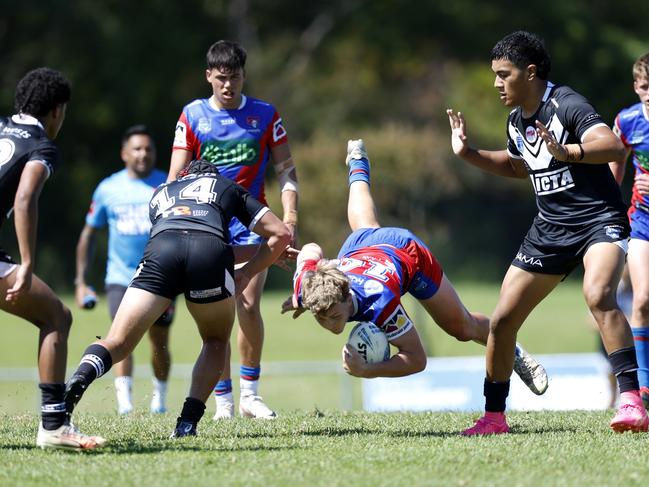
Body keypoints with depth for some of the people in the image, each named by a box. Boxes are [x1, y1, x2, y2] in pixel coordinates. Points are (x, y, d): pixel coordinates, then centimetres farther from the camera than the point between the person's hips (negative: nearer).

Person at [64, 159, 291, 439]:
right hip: (211, 250, -1)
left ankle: (80, 379, -31)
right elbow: (281, 232, 32)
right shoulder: (227, 187, 37)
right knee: (216, 341, 24)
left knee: (116, 343, 2)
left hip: (161, 248, 1)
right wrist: (246, 274, 34)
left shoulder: (160, 193, 42)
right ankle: (187, 423, 7)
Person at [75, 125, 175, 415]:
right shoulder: (108, 189, 3)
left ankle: (159, 398, 31)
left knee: (159, 343, 10)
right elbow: (89, 234, 11)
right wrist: (81, 281, 8)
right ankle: (124, 399, -27)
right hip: (120, 278, 0)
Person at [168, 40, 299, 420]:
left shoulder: (265, 115, 6)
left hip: (251, 222, 0)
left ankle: (250, 394, 0)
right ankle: (224, 401, 2)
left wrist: (290, 217, -4)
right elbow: (176, 178, 4)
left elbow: (286, 170, 8)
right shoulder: (192, 116, 5)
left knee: (249, 306, -12)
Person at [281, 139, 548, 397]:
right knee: (364, 227, 41)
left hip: (409, 252, -4)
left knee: (463, 328, 11)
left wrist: (366, 371, -53)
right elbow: (312, 250, -16)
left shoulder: (379, 304, -50)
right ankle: (358, 165, 71)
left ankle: (514, 354, 40)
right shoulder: (305, 286, -39)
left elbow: (416, 359, -41)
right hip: (358, 244, 4)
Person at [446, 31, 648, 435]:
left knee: (598, 295, -35)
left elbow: (613, 146, -32)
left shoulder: (567, 105, -16)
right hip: (550, 230, 8)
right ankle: (494, 417, 18)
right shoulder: (516, 121, 10)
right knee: (502, 320, 3)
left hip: (599, 222, -8)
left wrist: (566, 152, -48)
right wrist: (469, 154, 18)